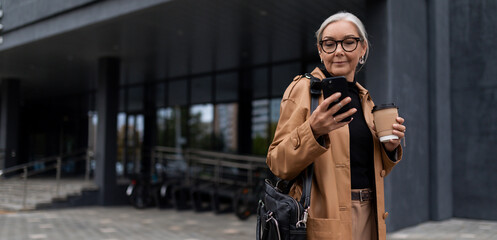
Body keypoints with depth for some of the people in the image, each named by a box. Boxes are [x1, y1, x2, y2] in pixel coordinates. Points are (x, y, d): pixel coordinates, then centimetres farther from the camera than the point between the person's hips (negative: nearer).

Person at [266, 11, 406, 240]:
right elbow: (278, 164, -14)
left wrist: (389, 147, -2)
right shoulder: (303, 88, -8)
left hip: (369, 216, 6)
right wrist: (313, 131, -29)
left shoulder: (364, 98, 11)